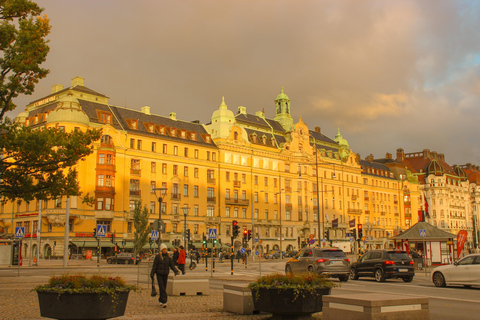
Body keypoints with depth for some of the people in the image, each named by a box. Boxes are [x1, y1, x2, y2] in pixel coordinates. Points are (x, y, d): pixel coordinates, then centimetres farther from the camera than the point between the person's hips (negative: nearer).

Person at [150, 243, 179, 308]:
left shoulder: (168, 257, 6)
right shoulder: (158, 256, -4)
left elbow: (172, 265, 3)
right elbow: (154, 266, -2)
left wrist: (176, 271, -12)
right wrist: (152, 274, -5)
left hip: (165, 274, 4)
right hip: (159, 274, -4)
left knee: (164, 288, 8)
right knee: (161, 287, -10)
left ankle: (161, 300, 23)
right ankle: (164, 302, -13)